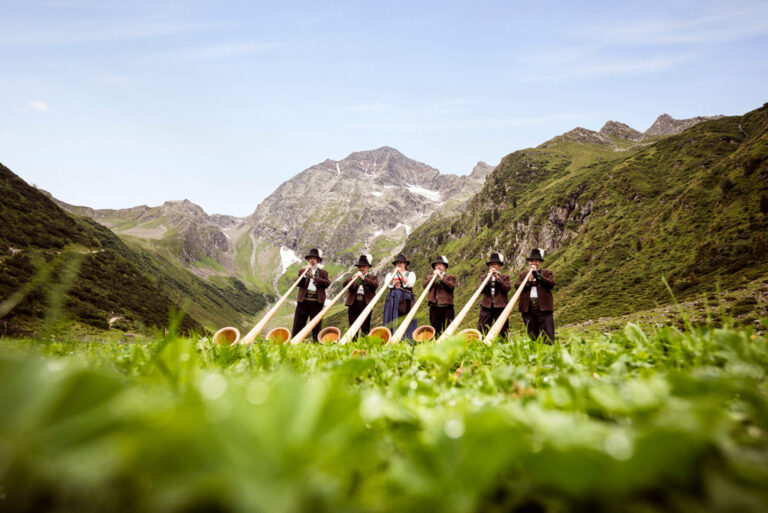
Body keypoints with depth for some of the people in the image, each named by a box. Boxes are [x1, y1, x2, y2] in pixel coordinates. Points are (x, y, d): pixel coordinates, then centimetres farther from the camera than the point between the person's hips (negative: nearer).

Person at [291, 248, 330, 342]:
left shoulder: (323, 272, 13)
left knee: (316, 325, 1)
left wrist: (314, 277, -9)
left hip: (316, 301, -1)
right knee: (298, 324, -1)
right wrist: (304, 273, -8)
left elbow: (327, 283, -4)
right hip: (303, 300, 1)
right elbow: (298, 283, 4)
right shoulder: (302, 270, 17)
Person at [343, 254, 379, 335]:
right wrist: (353, 278, -9)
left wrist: (363, 278, -13)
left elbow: (375, 285, -9)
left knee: (365, 328, -6)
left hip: (365, 303, -3)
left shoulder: (373, 276, 13)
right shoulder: (353, 276, 21)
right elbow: (345, 284, 6)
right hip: (353, 303, 3)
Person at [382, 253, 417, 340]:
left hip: (406, 300, -2)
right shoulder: (390, 274, 19)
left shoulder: (410, 274, 12)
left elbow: (409, 284, -6)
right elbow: (389, 284, 1)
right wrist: (394, 274, -6)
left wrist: (401, 273, -9)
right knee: (392, 322, -5)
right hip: (393, 300, 2)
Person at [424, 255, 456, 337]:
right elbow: (425, 286, 0)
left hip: (446, 307, -2)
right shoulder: (429, 278, 20)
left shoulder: (450, 277, 13)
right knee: (435, 330, 2)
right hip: (434, 308, 2)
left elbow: (451, 287, -7)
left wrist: (441, 277, -8)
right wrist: (434, 276, -2)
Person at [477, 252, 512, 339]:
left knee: (502, 332, -2)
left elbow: (507, 288, -5)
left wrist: (497, 277, -6)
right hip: (486, 306, 1)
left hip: (500, 306, -1)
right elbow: (481, 290, 0)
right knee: (481, 330, -7)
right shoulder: (483, 277, 17)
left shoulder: (505, 277, 13)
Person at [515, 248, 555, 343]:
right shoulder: (523, 274, 20)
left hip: (544, 308, -2)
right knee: (532, 337, 4)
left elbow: (551, 284, -5)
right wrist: (529, 281, -8)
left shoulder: (547, 273, 14)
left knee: (548, 337, -9)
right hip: (528, 308, 2)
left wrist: (537, 274, -6)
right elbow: (517, 286, 5)